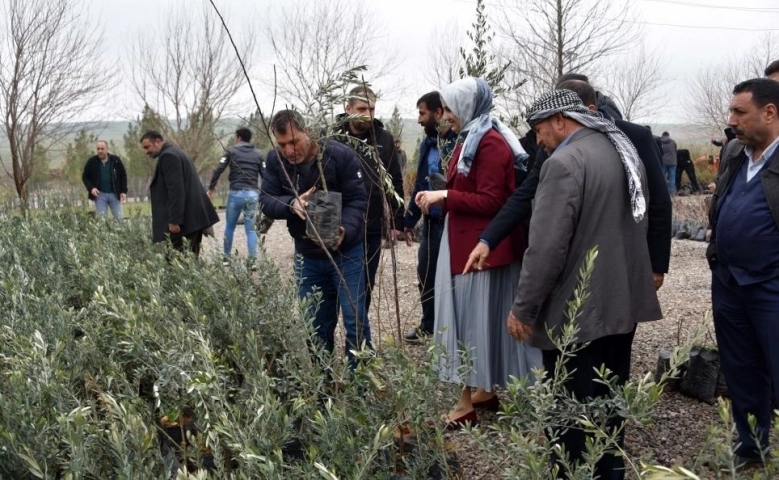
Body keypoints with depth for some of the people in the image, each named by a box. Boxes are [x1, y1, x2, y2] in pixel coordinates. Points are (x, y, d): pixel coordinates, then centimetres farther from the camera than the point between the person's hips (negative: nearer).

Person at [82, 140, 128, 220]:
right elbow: (85, 177, 6)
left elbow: (123, 175, 7)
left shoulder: (116, 160, 1)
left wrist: (124, 191, 0)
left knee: (119, 218, 2)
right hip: (99, 194, 0)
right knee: (101, 218, 1)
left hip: (114, 194, 1)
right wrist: (91, 188, -11)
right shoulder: (91, 161, -1)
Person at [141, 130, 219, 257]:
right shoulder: (175, 152, 22)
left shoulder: (168, 156, -11)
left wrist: (174, 220, -22)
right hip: (195, 217, 10)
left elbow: (175, 189, -20)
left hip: (185, 219, -10)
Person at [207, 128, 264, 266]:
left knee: (230, 226, 13)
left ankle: (226, 257, 19)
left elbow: (218, 170, -2)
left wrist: (211, 188, 5)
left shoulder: (232, 151, 4)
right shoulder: (258, 154, 11)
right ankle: (252, 260, -1)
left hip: (236, 193, -2)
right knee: (251, 229, 5)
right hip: (253, 194, 2)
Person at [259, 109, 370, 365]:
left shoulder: (341, 155, -17)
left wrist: (345, 230, -36)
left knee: (355, 320, -2)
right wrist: (291, 204, -29)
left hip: (346, 252, -4)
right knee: (314, 323, 13)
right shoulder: (275, 160, -6)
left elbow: (357, 200, -17)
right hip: (307, 255, 4)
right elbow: (266, 200, -8)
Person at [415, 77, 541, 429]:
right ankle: (487, 389, 26)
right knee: (481, 316, 15)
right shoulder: (471, 139, 14)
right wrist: (441, 197, 6)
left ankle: (467, 403, 5)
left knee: (472, 317, -4)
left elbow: (490, 202, -22)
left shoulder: (490, 144, -17)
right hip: (469, 241, 10)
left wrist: (443, 196, -21)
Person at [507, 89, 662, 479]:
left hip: (577, 313, -9)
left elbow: (546, 248, -22)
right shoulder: (624, 151, 11)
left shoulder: (564, 163, -18)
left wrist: (522, 309, -13)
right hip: (624, 302, 9)